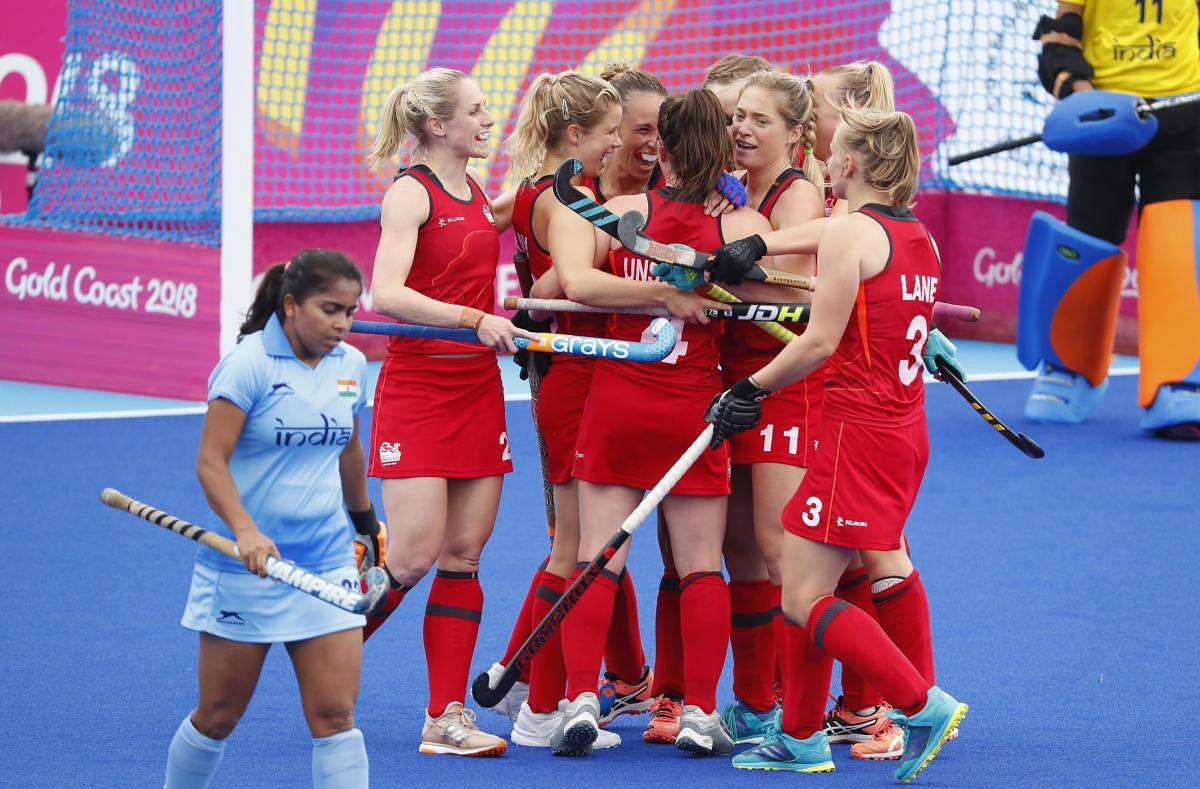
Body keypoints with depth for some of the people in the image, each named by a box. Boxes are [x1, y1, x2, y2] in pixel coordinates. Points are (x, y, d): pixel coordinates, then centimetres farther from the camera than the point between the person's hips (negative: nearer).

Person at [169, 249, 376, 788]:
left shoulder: (351, 365, 5)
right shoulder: (249, 364, -13)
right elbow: (210, 462, -17)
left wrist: (366, 522, 33)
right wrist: (245, 531, -31)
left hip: (327, 566, 4)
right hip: (245, 568, -4)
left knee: (335, 714, -6)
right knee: (218, 717, 7)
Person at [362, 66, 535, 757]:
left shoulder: (479, 193, 13)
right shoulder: (412, 192, -10)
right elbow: (388, 293, -22)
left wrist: (506, 311, 9)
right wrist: (474, 318, -29)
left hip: (479, 387, 7)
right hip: (417, 387, -7)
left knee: (464, 555, 3)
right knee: (413, 557, -11)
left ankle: (447, 718, 4)